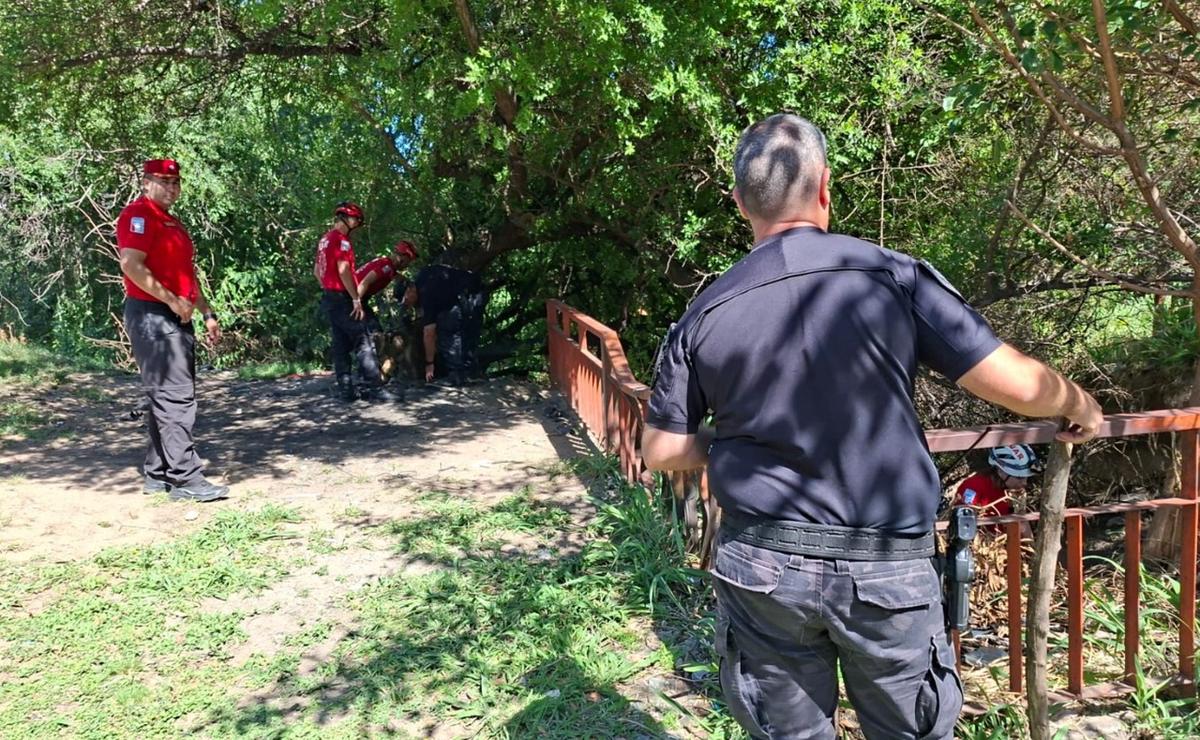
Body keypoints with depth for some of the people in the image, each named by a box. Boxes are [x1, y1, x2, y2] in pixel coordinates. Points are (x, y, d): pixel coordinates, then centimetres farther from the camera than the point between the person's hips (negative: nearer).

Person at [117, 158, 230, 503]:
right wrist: (173, 300, -20)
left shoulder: (172, 222, 22)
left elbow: (187, 273, 26)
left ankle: (157, 474, 19)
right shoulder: (138, 215, -8)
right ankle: (186, 478, -12)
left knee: (168, 398, 12)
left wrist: (207, 313, 21)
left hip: (177, 319, 10)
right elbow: (132, 266, -21)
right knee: (173, 397, -13)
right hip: (152, 316, -10)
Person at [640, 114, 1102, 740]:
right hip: (888, 570, -1)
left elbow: (661, 452, 3)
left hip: (762, 567, 2)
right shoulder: (892, 277, -10)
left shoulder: (703, 316, -4)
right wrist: (1081, 407, 15)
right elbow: (1017, 385, -7)